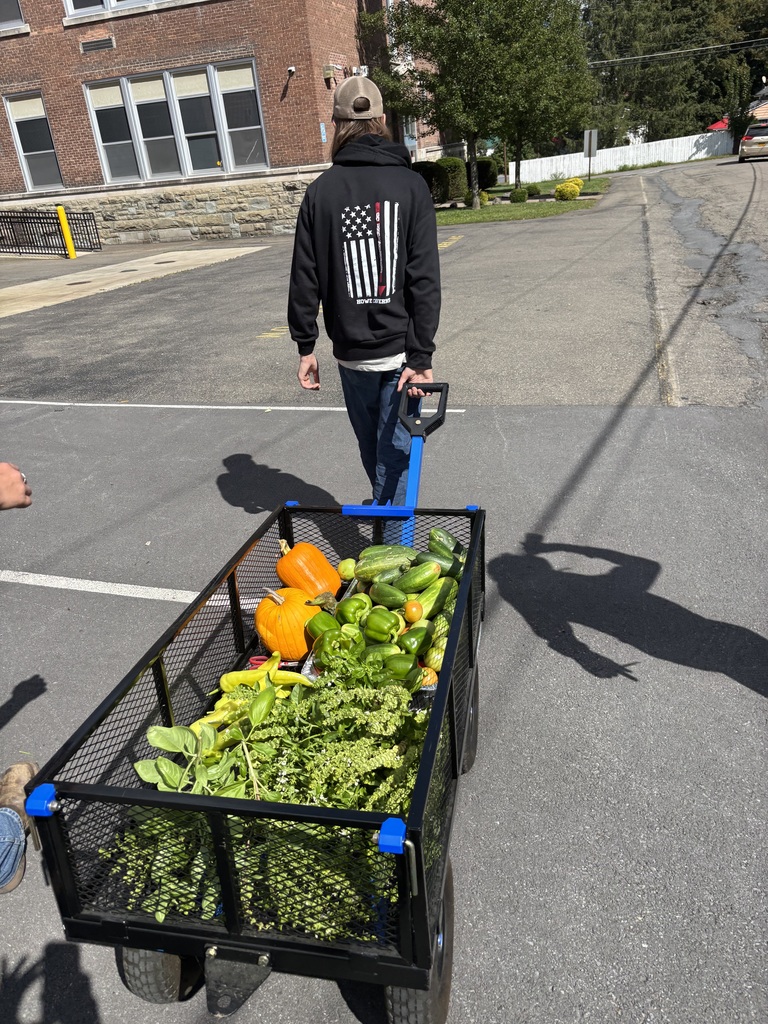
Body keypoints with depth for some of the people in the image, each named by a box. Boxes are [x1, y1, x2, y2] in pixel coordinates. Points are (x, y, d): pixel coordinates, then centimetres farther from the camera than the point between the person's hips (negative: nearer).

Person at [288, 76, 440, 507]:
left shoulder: (321, 190, 0)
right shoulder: (411, 184, -3)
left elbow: (305, 277, 1)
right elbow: (425, 279, -10)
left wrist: (306, 346, 9)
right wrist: (422, 357, -10)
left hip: (351, 350, 2)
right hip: (400, 348, -2)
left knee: (372, 446, 21)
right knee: (396, 448, 6)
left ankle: (386, 506, 45)